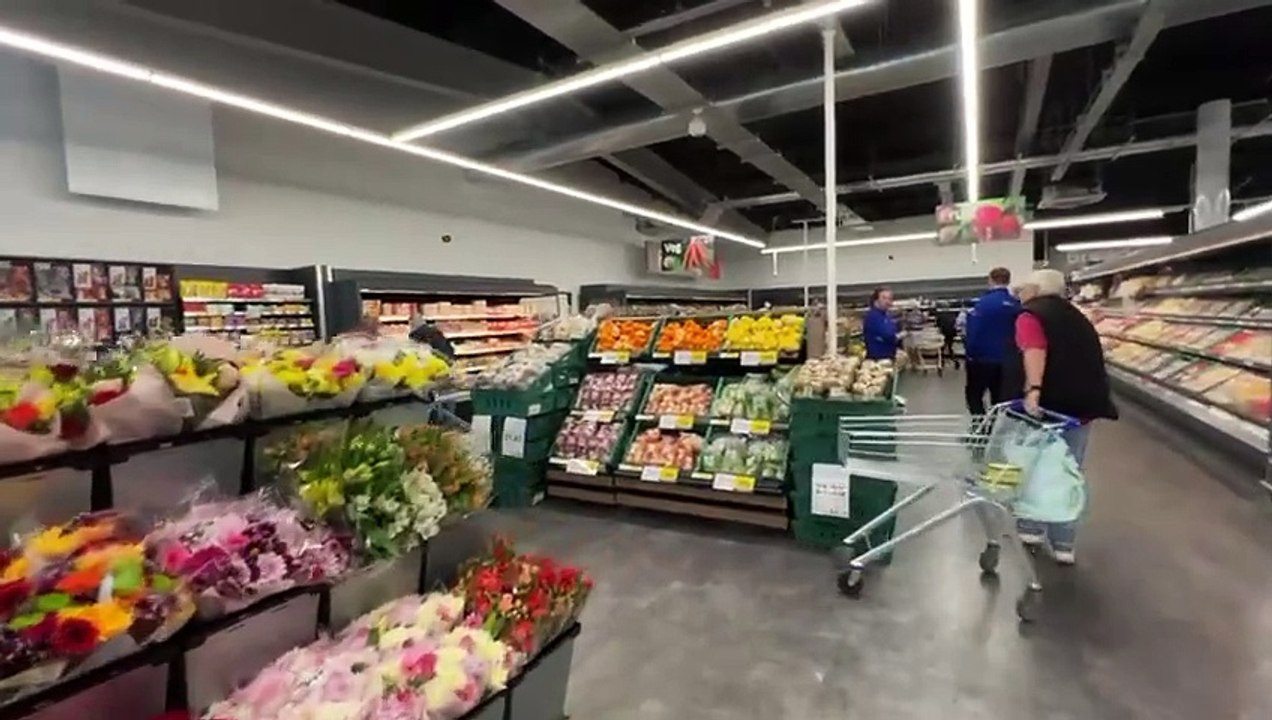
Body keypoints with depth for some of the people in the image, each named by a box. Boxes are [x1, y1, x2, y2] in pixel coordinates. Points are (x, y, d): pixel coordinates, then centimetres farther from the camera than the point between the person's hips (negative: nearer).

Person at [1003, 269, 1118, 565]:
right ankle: (1064, 544, 14)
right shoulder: (1076, 318, 19)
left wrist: (1033, 389, -36)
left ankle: (1033, 529, 18)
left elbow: (1034, 353, -24)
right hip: (1082, 404, 6)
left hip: (1047, 404, -6)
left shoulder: (1030, 316, -6)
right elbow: (1092, 359, 24)